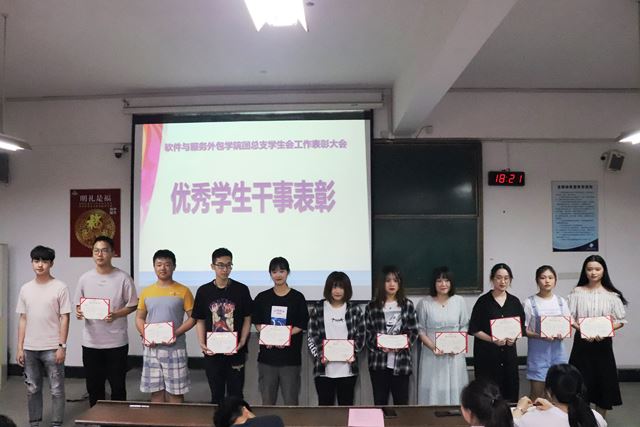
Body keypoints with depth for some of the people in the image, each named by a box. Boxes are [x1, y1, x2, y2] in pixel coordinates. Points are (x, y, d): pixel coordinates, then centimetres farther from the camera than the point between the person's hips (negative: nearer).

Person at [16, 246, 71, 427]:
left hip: (52, 348, -4)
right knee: (32, 389, 13)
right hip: (30, 349, 4)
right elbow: (23, 319, 9)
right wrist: (20, 347, 5)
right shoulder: (25, 289, 7)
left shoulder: (60, 287, -7)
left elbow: (64, 319, -7)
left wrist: (61, 346, -11)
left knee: (56, 389, 3)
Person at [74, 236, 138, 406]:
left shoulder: (123, 278, -6)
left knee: (118, 386, 6)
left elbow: (133, 305, -2)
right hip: (90, 342, 3)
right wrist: (79, 312, -10)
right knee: (93, 386, 14)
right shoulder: (85, 278, 4)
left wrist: (116, 315, -18)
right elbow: (78, 305, 12)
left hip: (116, 342, -3)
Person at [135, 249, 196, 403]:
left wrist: (176, 333, -16)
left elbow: (192, 318, -4)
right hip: (151, 349, 3)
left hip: (175, 349, -3)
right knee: (155, 390, 11)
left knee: (175, 391, 3)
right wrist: (145, 335, -7)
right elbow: (139, 318, 12)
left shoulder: (183, 291, -3)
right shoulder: (146, 292, 7)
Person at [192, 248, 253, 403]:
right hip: (212, 352, 1)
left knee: (235, 394, 6)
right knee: (216, 394, 13)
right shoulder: (204, 291, 1)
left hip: (235, 352, -1)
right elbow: (200, 321, 6)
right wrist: (202, 344, -7)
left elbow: (247, 319, 1)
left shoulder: (241, 290, -3)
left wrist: (242, 342, -11)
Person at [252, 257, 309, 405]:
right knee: (267, 399, 9)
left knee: (291, 399, 2)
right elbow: (257, 323, 8)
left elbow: (301, 325, -1)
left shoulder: (297, 297, 1)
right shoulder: (262, 298, 8)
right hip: (267, 355, 2)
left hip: (290, 356, -2)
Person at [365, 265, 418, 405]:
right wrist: (379, 344, -15)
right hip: (378, 362, 0)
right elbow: (367, 334, 2)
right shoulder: (372, 306, 3)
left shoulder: (407, 305, 6)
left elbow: (414, 331, 5)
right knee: (380, 402, 7)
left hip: (401, 361, 1)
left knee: (402, 402, 6)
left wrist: (405, 342, -14)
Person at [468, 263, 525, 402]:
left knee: (510, 391, 3)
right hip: (486, 354, -3)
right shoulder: (483, 301, -3)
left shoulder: (514, 302, 9)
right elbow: (474, 330, -4)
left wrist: (514, 337, -7)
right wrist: (492, 340, -17)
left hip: (508, 352, 4)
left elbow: (521, 327, 13)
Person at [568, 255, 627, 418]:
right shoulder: (577, 292, -1)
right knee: (581, 381, 2)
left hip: (603, 343, 1)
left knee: (603, 380, 6)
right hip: (582, 341, -1)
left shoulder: (612, 294, 1)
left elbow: (621, 320, 1)